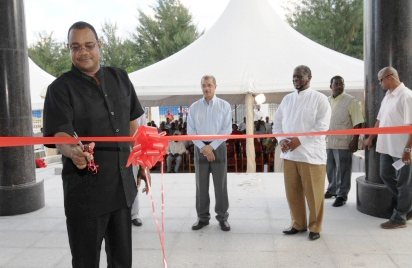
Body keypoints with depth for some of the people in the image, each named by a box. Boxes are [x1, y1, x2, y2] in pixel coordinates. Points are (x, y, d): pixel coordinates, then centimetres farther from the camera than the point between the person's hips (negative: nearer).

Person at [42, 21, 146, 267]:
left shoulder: (120, 79, 7)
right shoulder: (61, 88, -7)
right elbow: (59, 132, -19)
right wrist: (72, 151, -41)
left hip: (123, 184, 5)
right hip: (85, 187, -4)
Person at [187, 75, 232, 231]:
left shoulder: (224, 106, 0)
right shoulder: (194, 107, 6)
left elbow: (227, 129, -4)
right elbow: (190, 130, 4)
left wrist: (212, 146, -11)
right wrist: (202, 147, -8)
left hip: (218, 147, -2)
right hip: (200, 148, 2)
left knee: (220, 184, 2)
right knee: (201, 185, 6)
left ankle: (222, 217, 14)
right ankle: (202, 217, 17)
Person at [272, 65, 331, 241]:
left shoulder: (319, 99, -2)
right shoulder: (287, 99, 14)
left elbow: (322, 126, -12)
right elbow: (277, 121, 14)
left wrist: (299, 140, -17)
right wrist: (281, 139, -4)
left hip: (311, 154, -5)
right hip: (289, 154, 5)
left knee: (313, 193, 2)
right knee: (292, 192, 11)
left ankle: (315, 227, 19)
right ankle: (298, 224, 26)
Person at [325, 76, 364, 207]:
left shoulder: (351, 101, -5)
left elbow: (357, 123, -9)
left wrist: (355, 140, -15)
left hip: (343, 142, -6)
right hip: (328, 141, 6)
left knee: (342, 170, 0)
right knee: (330, 168, 17)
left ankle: (342, 195, 11)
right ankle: (332, 190, 34)